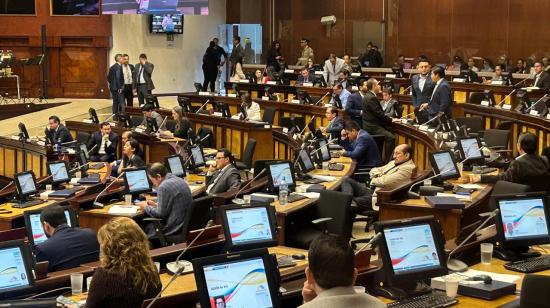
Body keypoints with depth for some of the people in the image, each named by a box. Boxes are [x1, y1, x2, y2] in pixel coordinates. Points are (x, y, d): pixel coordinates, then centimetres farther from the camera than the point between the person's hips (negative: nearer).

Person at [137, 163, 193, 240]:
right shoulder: (180, 180, 9)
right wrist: (156, 204, 18)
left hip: (174, 228, -9)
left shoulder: (164, 187, -18)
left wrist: (146, 207, 0)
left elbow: (160, 214, -15)